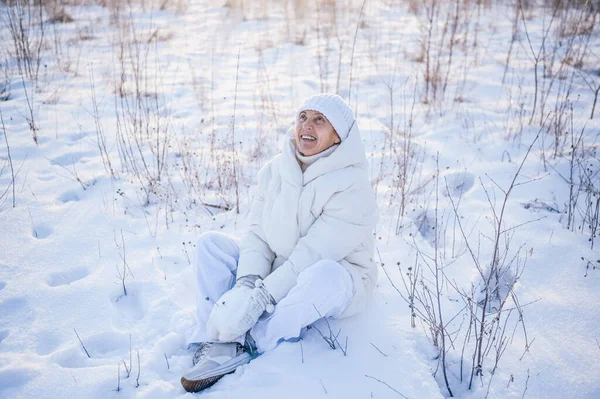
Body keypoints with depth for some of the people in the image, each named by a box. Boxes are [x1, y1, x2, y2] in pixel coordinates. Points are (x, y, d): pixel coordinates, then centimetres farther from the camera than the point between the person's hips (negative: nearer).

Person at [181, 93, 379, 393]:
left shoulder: (352, 187, -21)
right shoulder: (274, 171, -2)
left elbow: (312, 255, -26)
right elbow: (257, 233, -5)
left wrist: (262, 296, -29)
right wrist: (248, 283, -23)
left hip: (336, 289, -5)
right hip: (275, 276, 6)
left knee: (325, 274, -39)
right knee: (211, 243, -7)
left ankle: (249, 346, -23)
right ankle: (221, 343, -22)